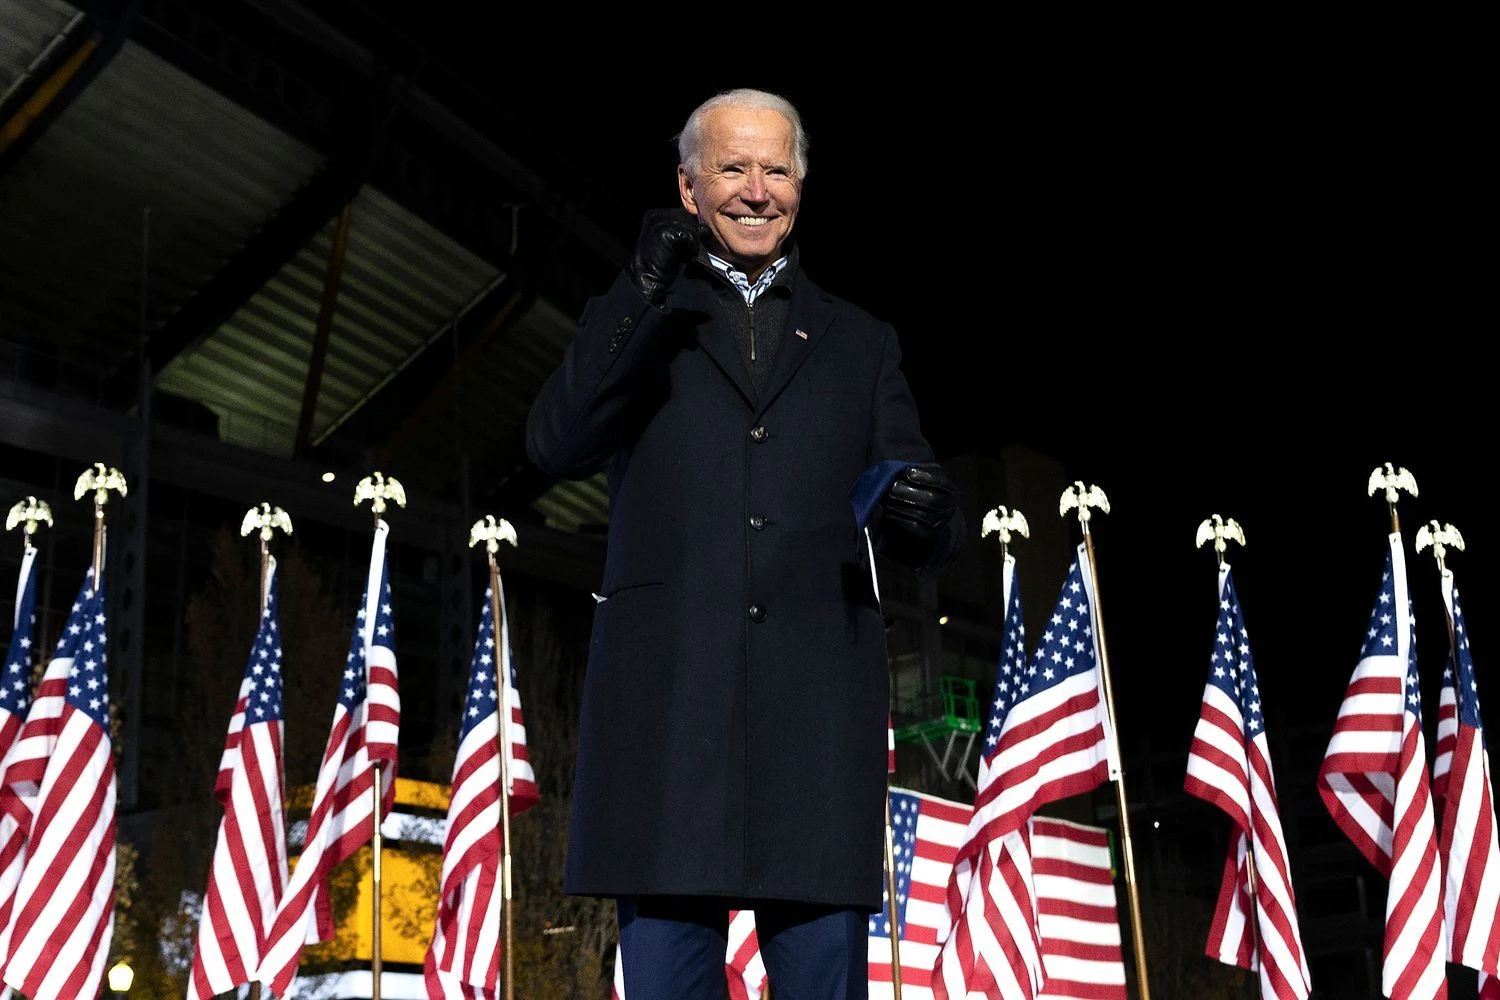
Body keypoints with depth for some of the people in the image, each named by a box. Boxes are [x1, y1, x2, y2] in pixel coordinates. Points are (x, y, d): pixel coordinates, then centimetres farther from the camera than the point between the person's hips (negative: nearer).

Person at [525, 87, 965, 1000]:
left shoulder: (859, 342, 20)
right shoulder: (638, 324, 16)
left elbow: (930, 538, 15)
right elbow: (556, 446, -3)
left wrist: (927, 516, -9)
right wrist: (642, 295, -10)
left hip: (817, 714, 1)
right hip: (667, 703, -1)